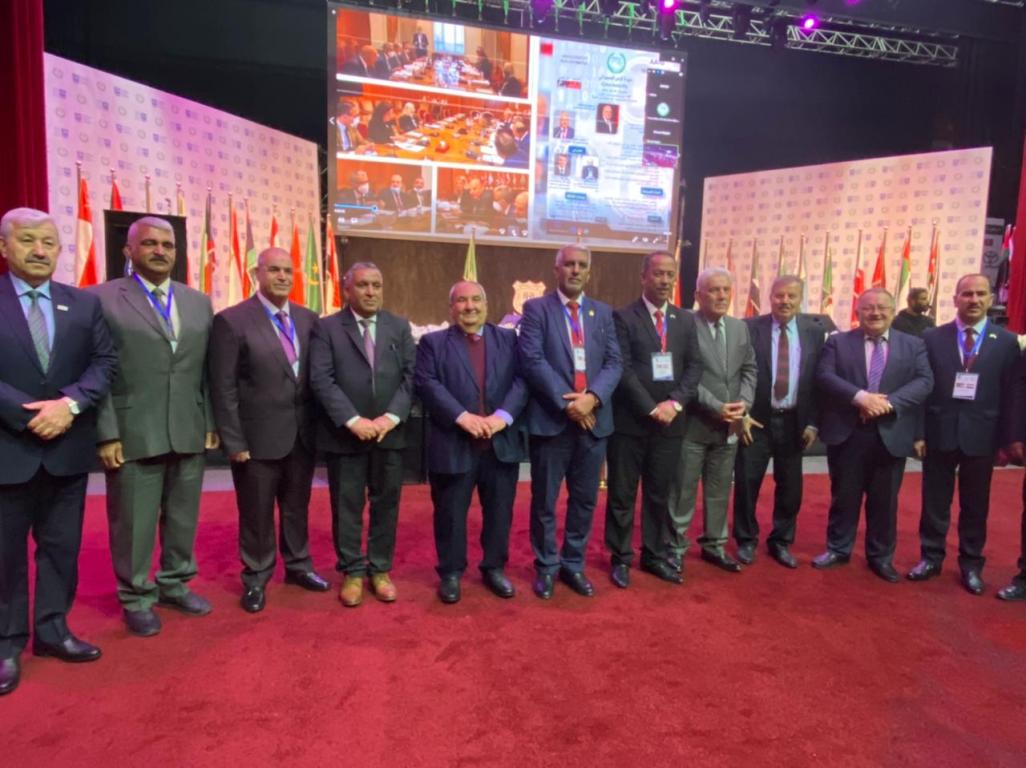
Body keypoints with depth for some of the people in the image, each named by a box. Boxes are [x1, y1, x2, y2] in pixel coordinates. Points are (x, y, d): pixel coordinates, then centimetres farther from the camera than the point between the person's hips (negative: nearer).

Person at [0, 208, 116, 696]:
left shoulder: (85, 304, 6)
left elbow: (105, 362, 0)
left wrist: (69, 403, -15)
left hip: (68, 448, 3)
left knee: (62, 546, 13)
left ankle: (52, 629, 28)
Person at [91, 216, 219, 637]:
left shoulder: (199, 301, 11)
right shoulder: (102, 298, -3)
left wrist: (212, 423, 8)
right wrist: (107, 433, -11)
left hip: (189, 432, 4)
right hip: (132, 434, -4)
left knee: (183, 517, 14)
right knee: (133, 522, 8)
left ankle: (175, 584, 33)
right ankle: (136, 598, 26)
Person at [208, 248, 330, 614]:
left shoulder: (308, 319, 4)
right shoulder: (231, 321, -9)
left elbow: (316, 376, 8)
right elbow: (223, 388, -10)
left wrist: (318, 425, 5)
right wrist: (234, 442, -12)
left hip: (302, 435, 4)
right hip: (258, 437, -4)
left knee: (297, 507, 18)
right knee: (256, 513, 11)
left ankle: (298, 565, 36)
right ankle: (256, 578, 29)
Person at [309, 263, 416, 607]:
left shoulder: (400, 327, 8)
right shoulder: (326, 327, 0)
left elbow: (411, 375, 1)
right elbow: (321, 380, -9)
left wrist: (391, 416, -12)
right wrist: (353, 420, -17)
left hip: (389, 432, 2)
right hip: (344, 434, -2)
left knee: (386, 504, 10)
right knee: (347, 507, 7)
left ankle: (380, 570, 24)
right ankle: (352, 572, 22)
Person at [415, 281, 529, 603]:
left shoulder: (508, 339, 11)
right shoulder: (432, 342, 5)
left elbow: (522, 380, 0)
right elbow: (426, 384, -8)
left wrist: (504, 415, -16)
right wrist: (462, 417, -19)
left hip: (503, 442, 2)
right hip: (453, 444, -2)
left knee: (499, 511, 12)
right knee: (450, 513, 8)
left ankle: (494, 568, 30)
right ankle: (450, 573, 25)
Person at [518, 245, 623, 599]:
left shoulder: (603, 312, 12)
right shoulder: (536, 308, 0)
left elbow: (614, 362, 4)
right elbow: (532, 359, -11)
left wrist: (592, 397, -14)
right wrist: (566, 401, -17)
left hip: (594, 419, 4)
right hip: (550, 419, -3)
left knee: (585, 499, 12)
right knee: (544, 500, 7)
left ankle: (573, 564, 28)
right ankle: (546, 567, 24)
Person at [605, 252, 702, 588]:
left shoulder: (686, 320, 10)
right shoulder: (623, 317, -5)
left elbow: (694, 367, 5)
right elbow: (623, 369, -12)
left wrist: (675, 402, -10)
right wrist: (651, 408, -16)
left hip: (670, 420, 4)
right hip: (630, 421, -4)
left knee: (659, 494, 13)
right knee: (622, 494, 6)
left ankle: (655, 555, 27)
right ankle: (621, 558, 20)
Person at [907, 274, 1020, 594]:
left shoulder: (1007, 342, 1)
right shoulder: (932, 338, 1)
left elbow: (1010, 395, 0)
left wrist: (1007, 440, -3)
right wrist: (918, 433, -4)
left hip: (981, 436, 0)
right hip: (939, 433, 0)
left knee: (975, 505, 11)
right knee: (935, 501, 10)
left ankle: (971, 564, 25)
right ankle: (931, 557, 25)